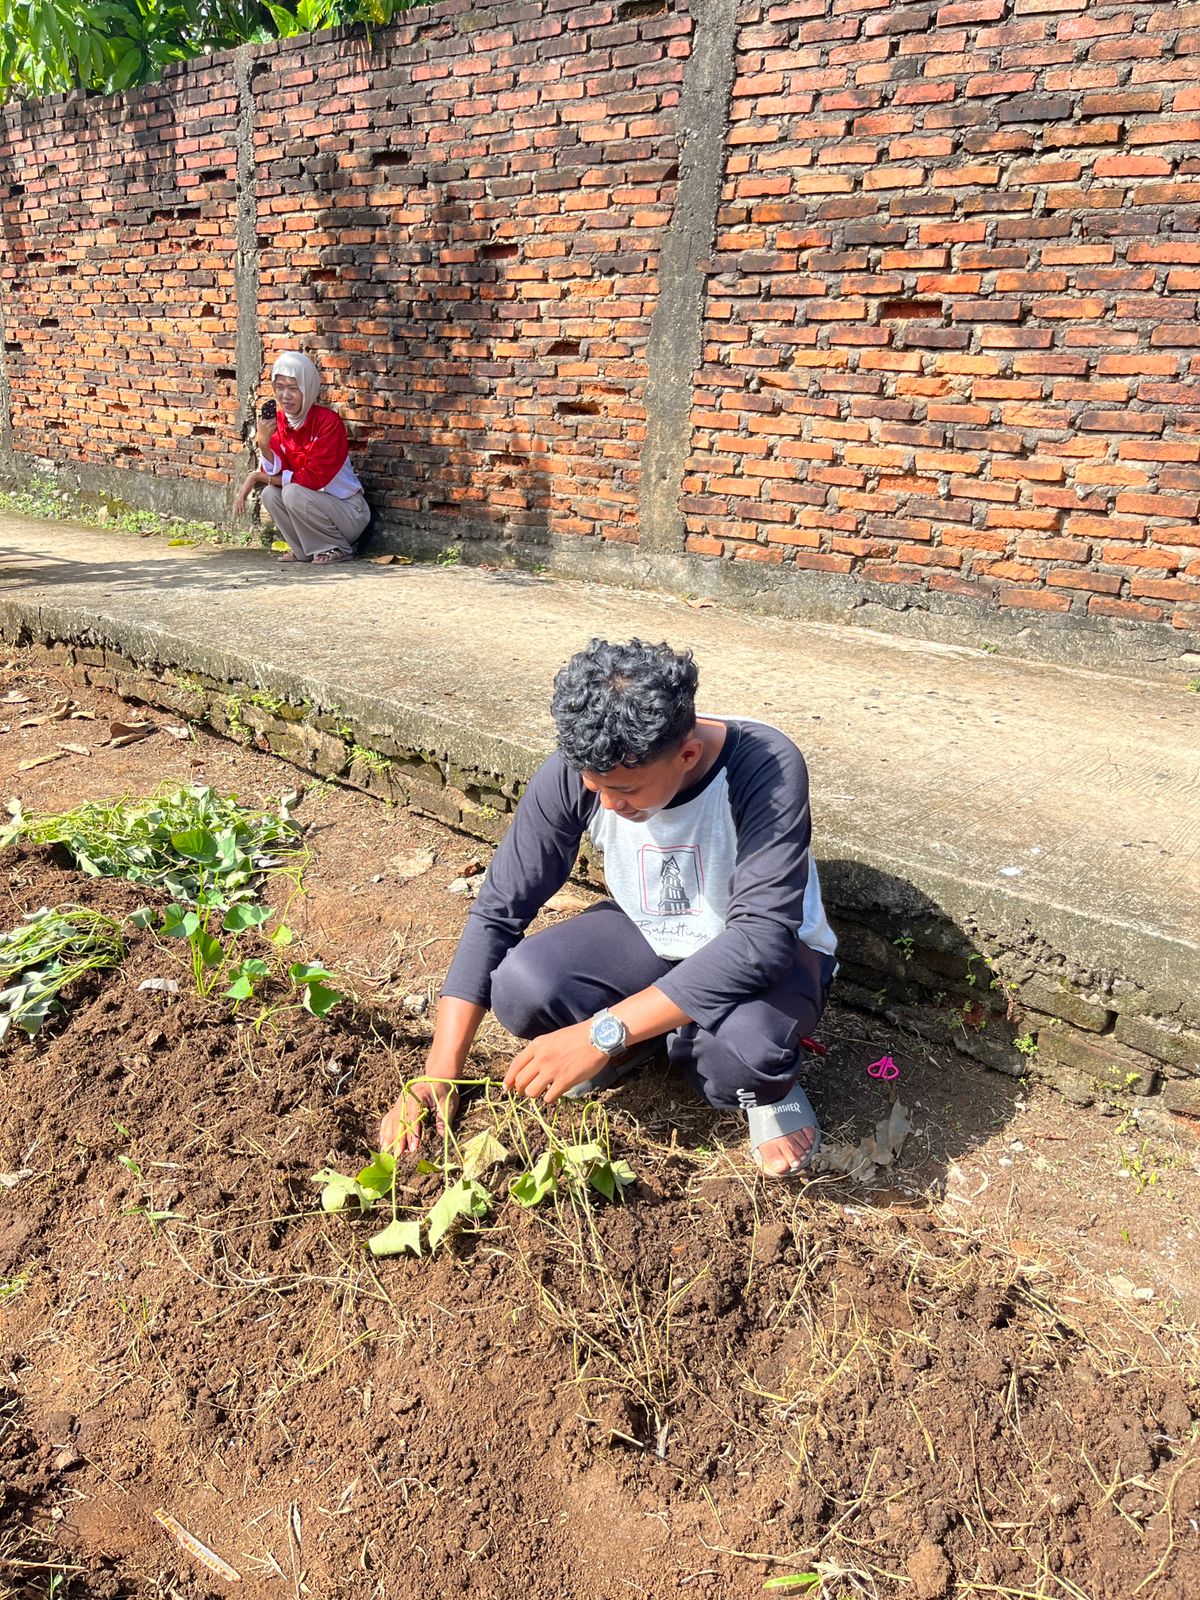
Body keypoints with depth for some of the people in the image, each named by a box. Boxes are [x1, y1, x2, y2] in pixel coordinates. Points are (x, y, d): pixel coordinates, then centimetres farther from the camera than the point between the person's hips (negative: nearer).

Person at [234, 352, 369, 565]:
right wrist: (263, 443, -23)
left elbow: (315, 477, -23)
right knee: (270, 494, -15)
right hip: (315, 503, 6)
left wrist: (260, 477, -16)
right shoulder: (278, 421, 0)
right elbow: (275, 472, -4)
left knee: (293, 493, -26)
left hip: (349, 511, -6)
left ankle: (339, 549, -7)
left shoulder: (328, 421, -18)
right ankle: (305, 550, 5)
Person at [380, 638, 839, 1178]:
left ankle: (768, 1087, 1)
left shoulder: (767, 768, -33)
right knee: (518, 987, -25)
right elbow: (497, 913, -14)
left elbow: (762, 937, -39)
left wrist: (601, 1033, -42)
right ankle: (645, 1036, 8)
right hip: (649, 937, 4)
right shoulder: (573, 773, -21)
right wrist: (440, 1073, -19)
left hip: (761, 953, -3)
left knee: (748, 1040, -39)